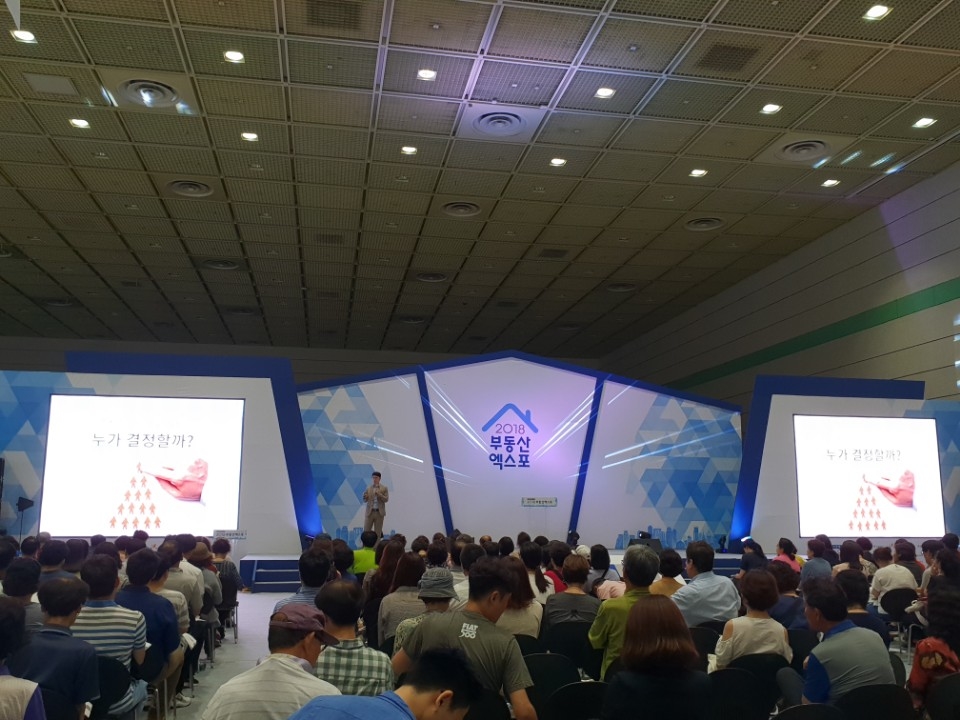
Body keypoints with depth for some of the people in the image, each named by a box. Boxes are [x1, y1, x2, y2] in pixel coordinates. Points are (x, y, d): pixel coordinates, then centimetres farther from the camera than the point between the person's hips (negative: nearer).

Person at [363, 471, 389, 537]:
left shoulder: (384, 488, 3)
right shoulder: (368, 489, 7)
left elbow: (386, 499, -5)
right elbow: (365, 500, 3)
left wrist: (379, 494, -18)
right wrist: (365, 497, -20)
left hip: (379, 512, -1)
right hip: (370, 512, 1)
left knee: (377, 533, 4)